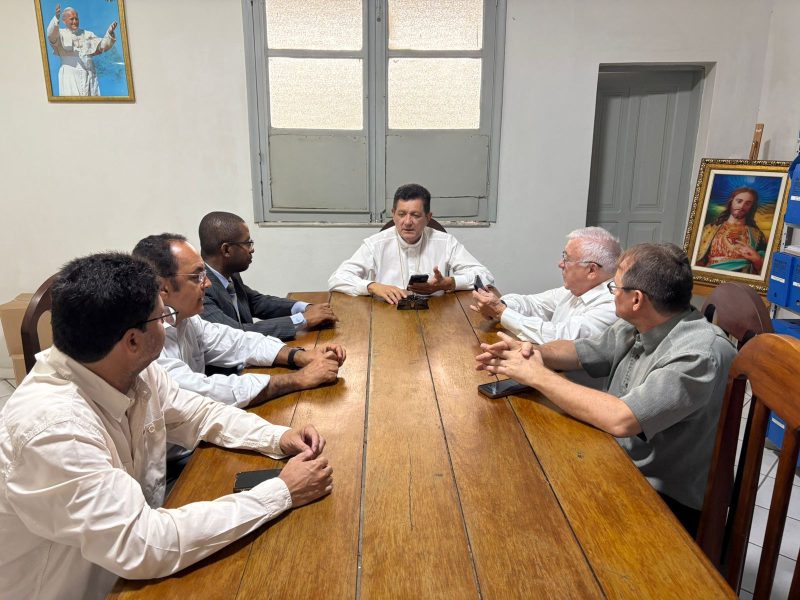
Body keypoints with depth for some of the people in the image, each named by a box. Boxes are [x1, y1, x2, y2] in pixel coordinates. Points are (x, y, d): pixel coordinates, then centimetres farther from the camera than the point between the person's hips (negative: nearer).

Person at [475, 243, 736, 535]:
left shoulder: (701, 354, -28)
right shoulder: (637, 327, -2)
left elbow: (621, 420, -37)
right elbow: (577, 351, 9)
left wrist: (537, 375, -28)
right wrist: (532, 352, -14)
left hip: (667, 502, -7)